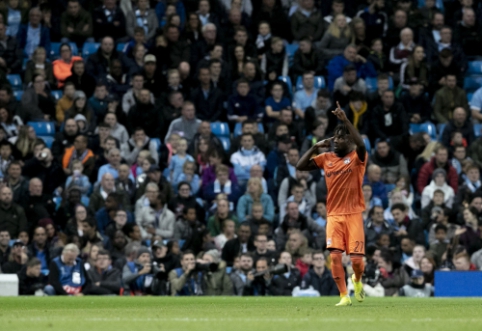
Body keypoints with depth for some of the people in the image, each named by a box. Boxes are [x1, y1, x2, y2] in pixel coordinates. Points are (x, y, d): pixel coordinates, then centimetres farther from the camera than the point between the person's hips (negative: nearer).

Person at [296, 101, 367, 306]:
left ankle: (357, 280, 28)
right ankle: (344, 296, -3)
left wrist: (345, 120, -30)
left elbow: (361, 145, -25)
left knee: (356, 259, -6)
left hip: (353, 214, -3)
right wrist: (315, 147, -3)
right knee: (335, 256, -11)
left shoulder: (356, 157, -2)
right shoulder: (326, 159, 9)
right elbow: (300, 166, 5)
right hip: (334, 215, 3)